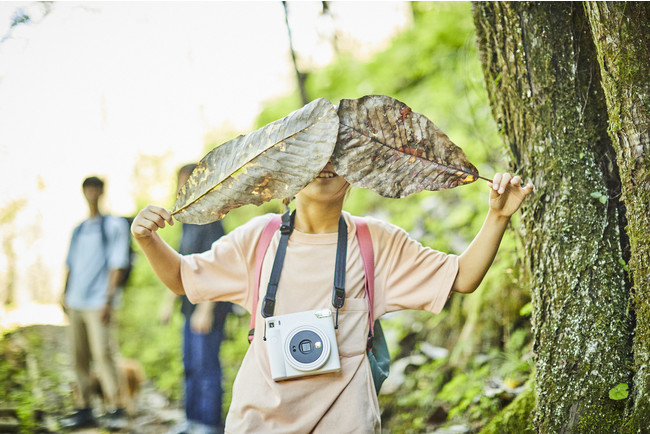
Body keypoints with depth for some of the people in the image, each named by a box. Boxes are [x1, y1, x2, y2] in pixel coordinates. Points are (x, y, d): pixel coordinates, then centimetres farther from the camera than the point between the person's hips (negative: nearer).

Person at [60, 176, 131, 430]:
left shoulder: (114, 225, 0)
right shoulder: (79, 229, 18)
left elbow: (117, 264, -5)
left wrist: (108, 300, -12)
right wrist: (65, 295, 13)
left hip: (98, 303, -6)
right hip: (76, 302, 6)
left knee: (102, 354, -11)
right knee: (79, 357, 6)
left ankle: (116, 409, -4)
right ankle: (84, 410, 13)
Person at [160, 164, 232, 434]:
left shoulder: (210, 223, -14)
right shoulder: (188, 223, 15)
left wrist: (205, 309, -23)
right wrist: (171, 302, 24)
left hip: (208, 309, -9)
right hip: (191, 306, 10)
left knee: (206, 366, -4)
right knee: (191, 365, 15)